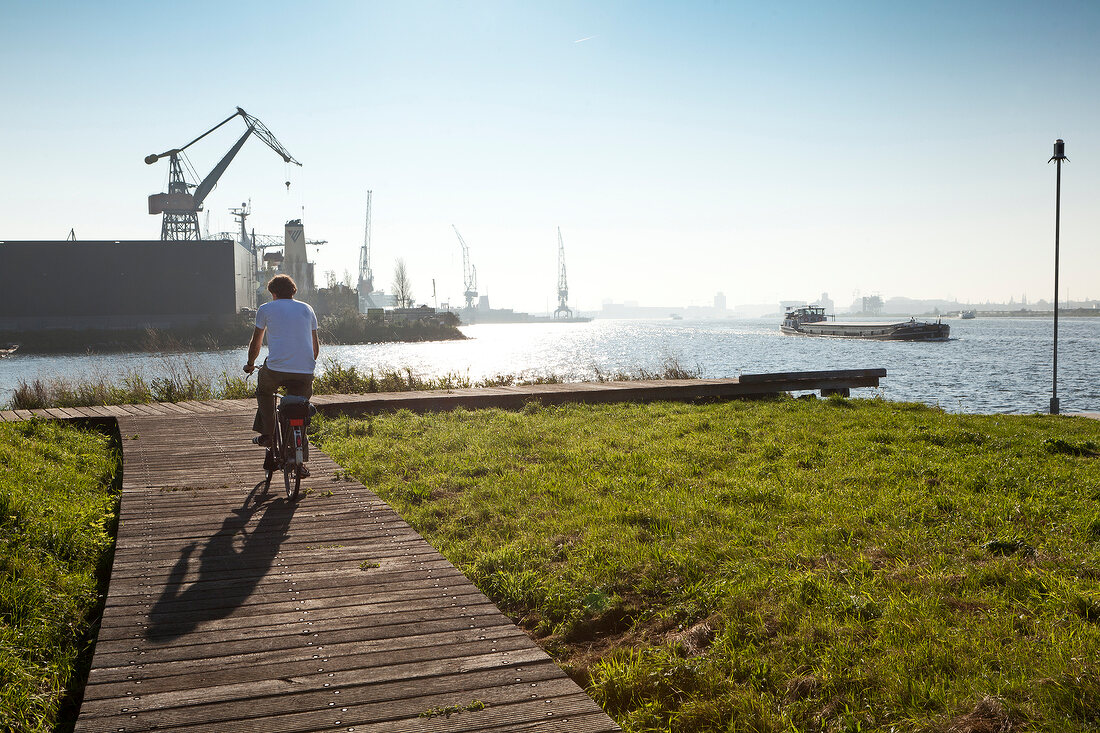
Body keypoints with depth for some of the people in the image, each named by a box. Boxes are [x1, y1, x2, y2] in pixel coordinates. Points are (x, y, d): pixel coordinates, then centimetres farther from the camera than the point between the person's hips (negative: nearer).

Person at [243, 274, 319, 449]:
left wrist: (250, 364, 33)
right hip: (305, 372, 2)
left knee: (264, 391, 28)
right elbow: (316, 346, 23)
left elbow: (255, 343, 16)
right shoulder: (307, 309, 19)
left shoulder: (266, 309, 10)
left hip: (276, 368, -2)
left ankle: (267, 434, 21)